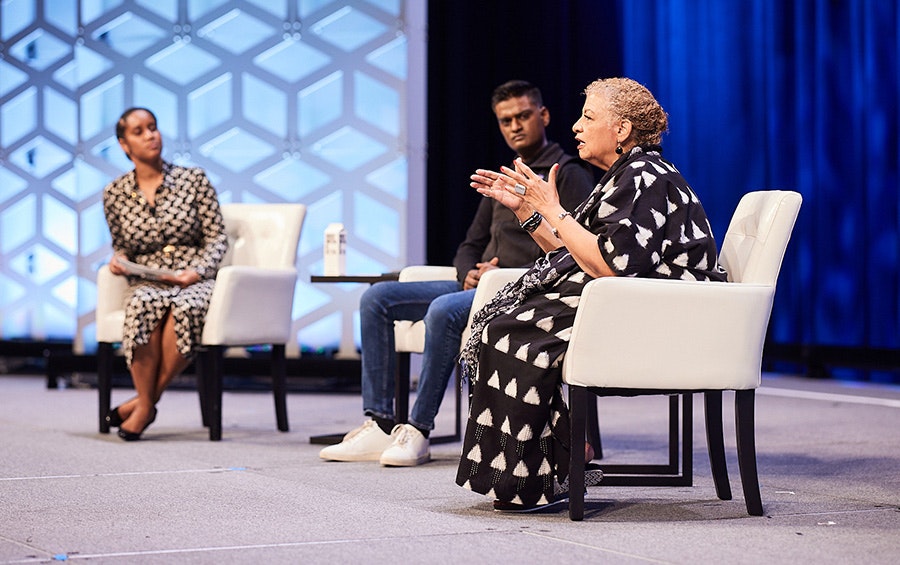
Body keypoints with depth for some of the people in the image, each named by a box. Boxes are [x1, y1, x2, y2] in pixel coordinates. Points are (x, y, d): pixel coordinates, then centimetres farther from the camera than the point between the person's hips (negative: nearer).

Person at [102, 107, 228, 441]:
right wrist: (118, 260, -2)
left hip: (194, 282, -1)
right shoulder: (115, 194, 9)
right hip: (146, 283, 1)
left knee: (184, 309, -39)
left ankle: (144, 403, -21)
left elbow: (217, 239, 3)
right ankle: (146, 406, -22)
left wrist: (196, 271, -14)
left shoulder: (194, 180, 4)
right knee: (144, 306, -38)